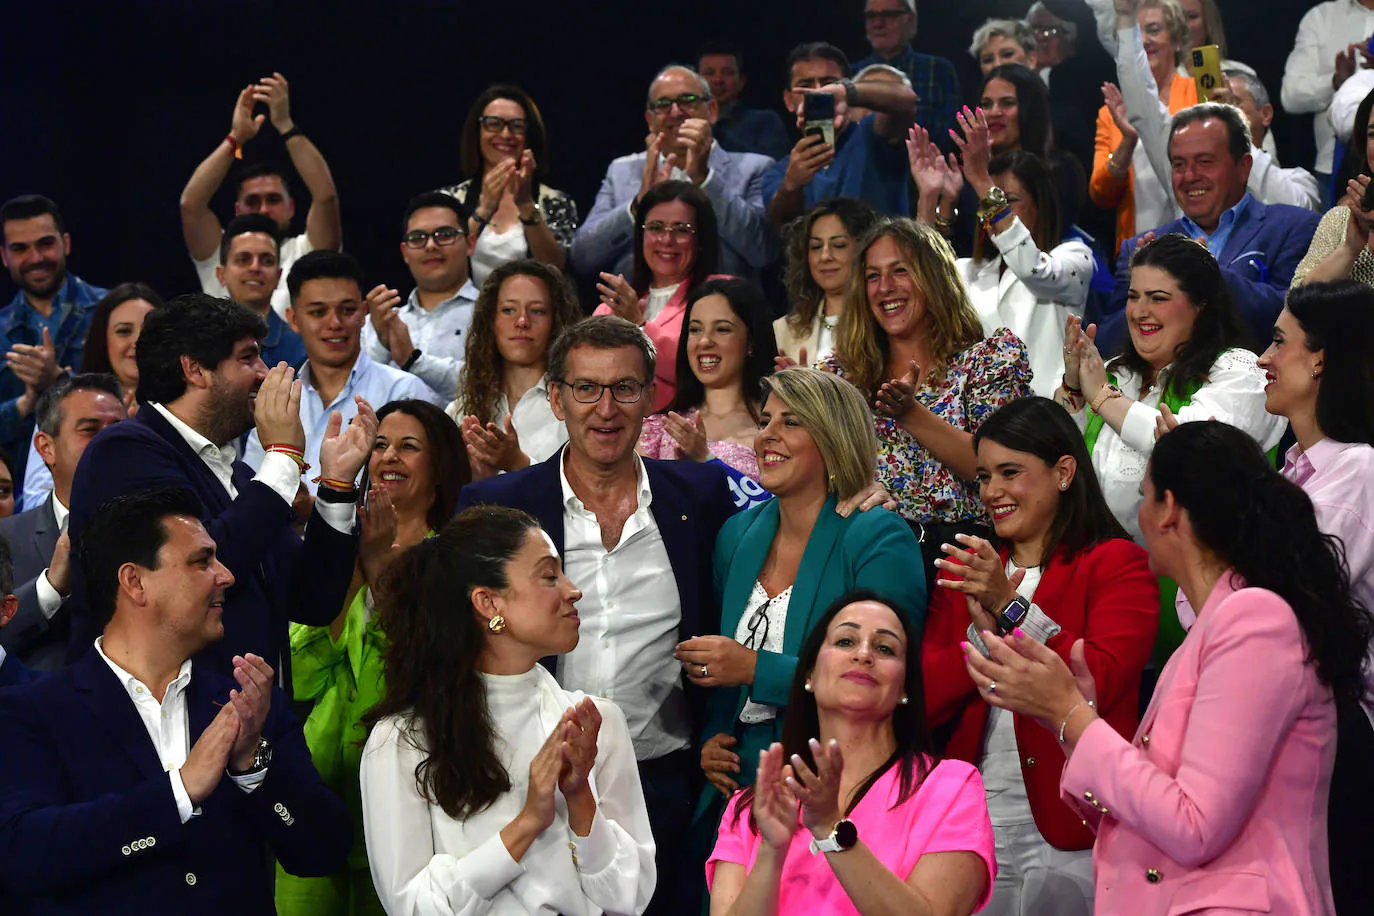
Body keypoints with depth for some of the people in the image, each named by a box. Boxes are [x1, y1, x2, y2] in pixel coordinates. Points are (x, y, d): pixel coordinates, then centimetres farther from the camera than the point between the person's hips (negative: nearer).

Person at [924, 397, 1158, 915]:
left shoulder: (1118, 564, -2)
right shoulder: (963, 570, 14)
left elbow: (1100, 683, -16)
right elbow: (926, 701, 5)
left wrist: (1011, 606, -18)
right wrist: (983, 632, -11)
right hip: (971, 829, 4)